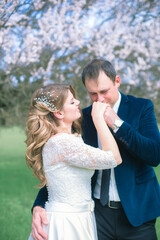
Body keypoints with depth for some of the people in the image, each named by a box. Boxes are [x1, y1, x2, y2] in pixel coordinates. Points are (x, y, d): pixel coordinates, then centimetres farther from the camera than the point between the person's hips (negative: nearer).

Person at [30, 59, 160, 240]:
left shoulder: (141, 108, -3)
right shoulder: (82, 117, 2)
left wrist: (117, 123, -19)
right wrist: (39, 206, -15)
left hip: (135, 211, -1)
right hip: (97, 213, 2)